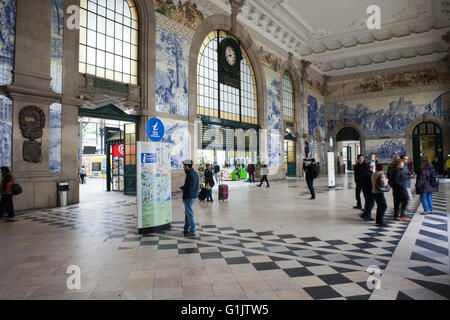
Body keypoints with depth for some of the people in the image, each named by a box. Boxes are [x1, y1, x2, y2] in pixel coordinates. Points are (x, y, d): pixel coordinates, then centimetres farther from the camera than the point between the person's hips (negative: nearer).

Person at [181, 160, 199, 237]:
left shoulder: (190, 175, -19)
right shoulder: (195, 173, 12)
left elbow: (188, 188, -21)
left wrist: (184, 197, -14)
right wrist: (184, 187, 13)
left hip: (189, 197, -10)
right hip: (193, 195, 10)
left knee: (190, 214, -2)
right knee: (187, 212, 19)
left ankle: (192, 231, 4)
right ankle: (186, 229, 29)